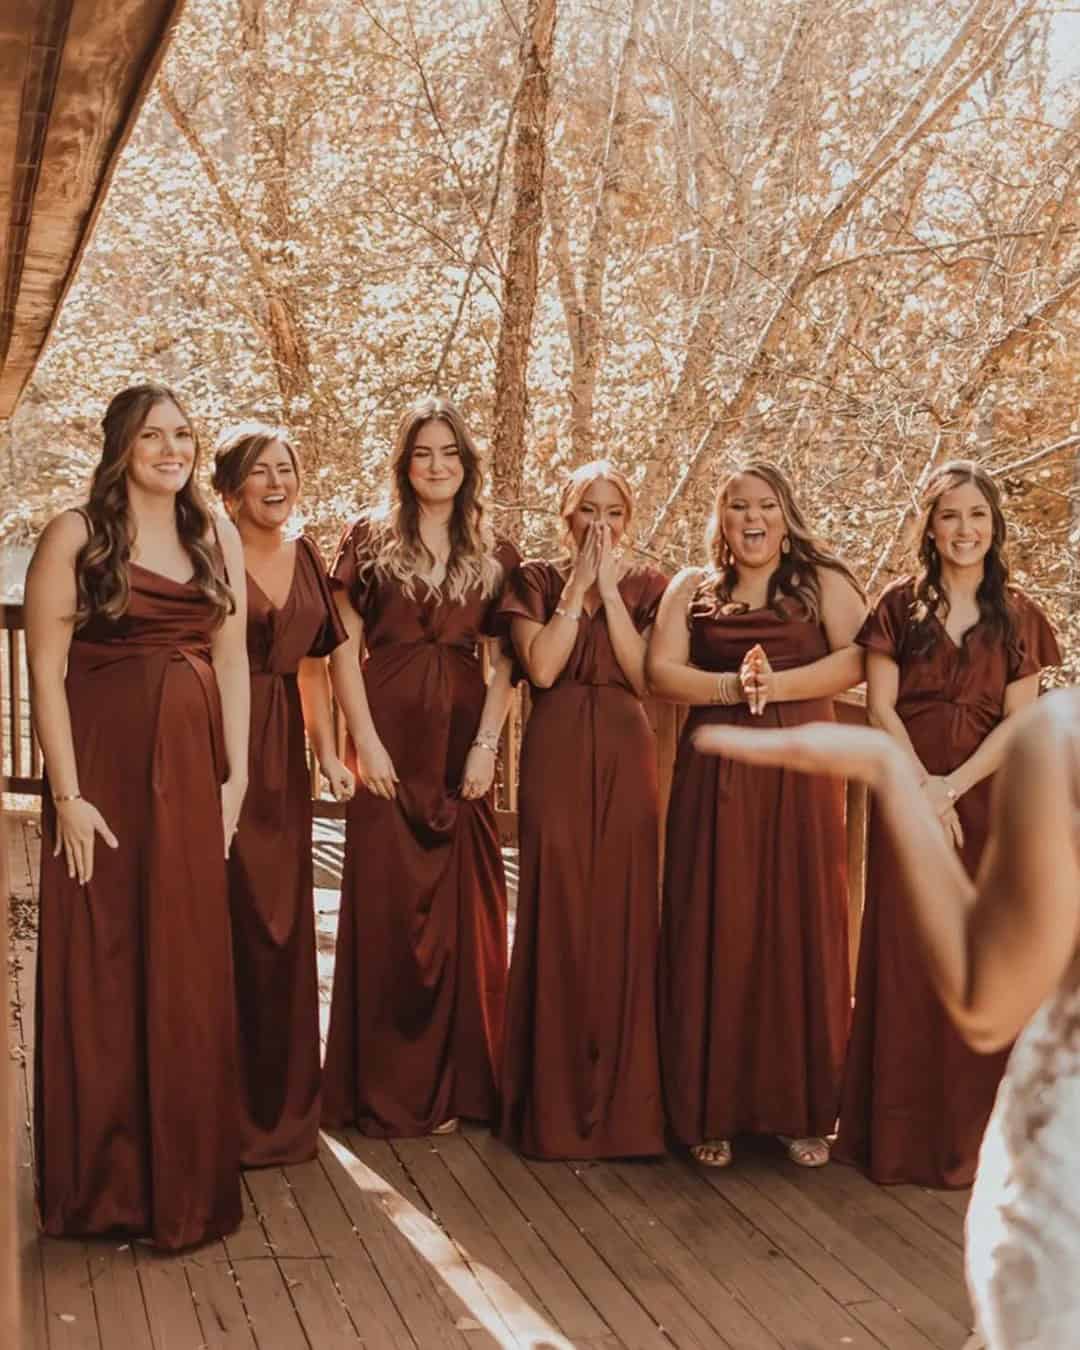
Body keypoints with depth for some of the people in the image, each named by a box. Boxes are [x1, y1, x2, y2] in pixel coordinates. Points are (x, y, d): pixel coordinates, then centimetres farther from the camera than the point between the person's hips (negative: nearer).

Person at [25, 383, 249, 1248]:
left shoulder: (217, 538, 10)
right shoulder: (76, 535, -4)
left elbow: (231, 659, 10)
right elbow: (46, 672, -8)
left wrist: (235, 777, 3)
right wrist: (68, 796, -14)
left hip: (194, 771, 4)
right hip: (105, 766, -4)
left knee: (190, 975, 8)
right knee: (101, 973, 4)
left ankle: (186, 1180, 23)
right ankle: (104, 1185, 19)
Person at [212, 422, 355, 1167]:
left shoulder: (307, 557, 12)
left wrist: (328, 754, 10)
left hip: (284, 753, 6)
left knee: (285, 923, 12)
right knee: (231, 920, -3)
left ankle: (283, 1105, 26)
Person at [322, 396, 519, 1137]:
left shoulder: (495, 553, 9)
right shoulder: (370, 539, 4)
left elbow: (505, 663, 5)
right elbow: (345, 649, 0)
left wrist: (486, 745, -6)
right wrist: (364, 741, -9)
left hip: (462, 744, 2)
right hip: (391, 737, -2)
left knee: (465, 907, 5)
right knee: (387, 904, 0)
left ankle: (459, 1079, 18)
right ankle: (387, 1085, 11)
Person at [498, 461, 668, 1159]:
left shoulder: (648, 586, 10)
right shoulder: (536, 581, 8)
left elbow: (643, 672, -5)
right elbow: (541, 666, -8)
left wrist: (609, 588, -7)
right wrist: (578, 584, -6)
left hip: (626, 756, 1)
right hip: (556, 755, -1)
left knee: (625, 911, -1)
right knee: (557, 912, -2)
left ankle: (624, 1098, 11)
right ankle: (555, 1100, 10)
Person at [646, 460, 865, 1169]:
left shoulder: (824, 580, 8)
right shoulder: (692, 588, 13)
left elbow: (857, 659, -6)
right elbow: (661, 669, 1)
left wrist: (778, 684, -17)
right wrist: (731, 687, -15)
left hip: (800, 772, -1)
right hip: (715, 775, 1)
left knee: (799, 929, 0)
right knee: (714, 933, 0)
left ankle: (803, 1110, 11)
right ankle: (712, 1111, 9)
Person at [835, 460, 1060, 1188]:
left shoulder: (1018, 616, 6)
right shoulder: (901, 605, 4)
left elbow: (1019, 721, -1)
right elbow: (880, 707, -1)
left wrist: (953, 787, -13)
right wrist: (922, 787, -12)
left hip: (987, 801, 1)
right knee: (905, 957, 1)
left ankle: (970, 1134, 15)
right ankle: (902, 1133, 11)